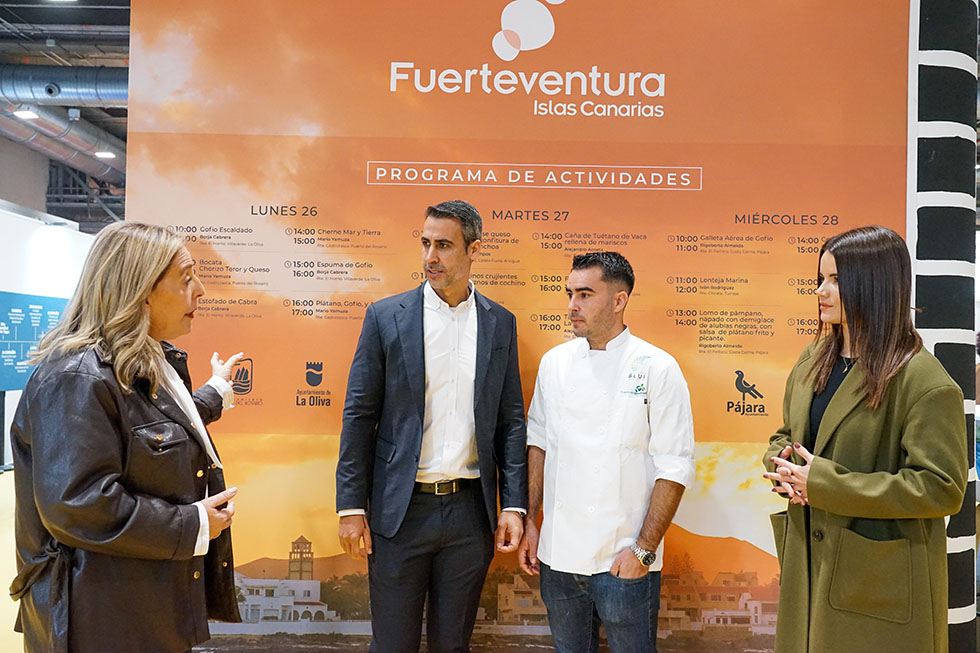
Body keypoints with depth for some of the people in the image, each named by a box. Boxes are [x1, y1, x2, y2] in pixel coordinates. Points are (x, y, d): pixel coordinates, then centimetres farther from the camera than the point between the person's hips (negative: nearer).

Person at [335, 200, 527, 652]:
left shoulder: (500, 324, 3)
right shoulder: (386, 317, -2)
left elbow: (510, 419, 5)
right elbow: (359, 415, -2)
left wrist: (513, 505, -1)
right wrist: (351, 506, -5)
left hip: (471, 510, 2)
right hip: (400, 510, -1)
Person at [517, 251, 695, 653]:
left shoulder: (657, 368, -10)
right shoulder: (554, 362, 3)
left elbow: (675, 468, -10)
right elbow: (538, 443, 9)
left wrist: (644, 549, -12)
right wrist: (530, 522, 6)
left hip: (623, 561, -4)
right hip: (558, 554, 4)